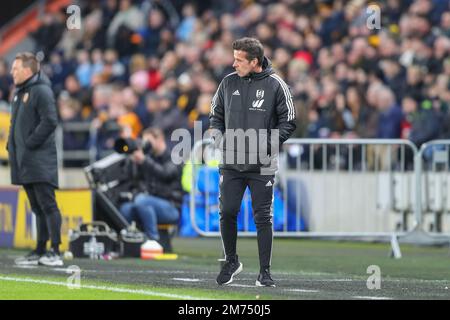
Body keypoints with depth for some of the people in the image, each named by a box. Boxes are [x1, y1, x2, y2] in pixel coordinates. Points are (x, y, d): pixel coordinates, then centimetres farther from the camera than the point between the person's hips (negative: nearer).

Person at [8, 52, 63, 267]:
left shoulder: (41, 91, -10)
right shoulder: (19, 93, 18)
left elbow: (50, 121, -18)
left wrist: (30, 143, -17)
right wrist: (12, 144, 12)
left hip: (40, 160, -9)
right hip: (24, 161, 9)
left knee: (47, 204, -10)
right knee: (37, 207, 11)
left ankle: (55, 252, -12)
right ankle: (40, 251, 14)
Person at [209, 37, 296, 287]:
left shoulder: (275, 86, -4)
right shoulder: (229, 83, 6)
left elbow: (288, 122, 0)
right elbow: (216, 115, 16)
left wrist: (268, 145, -11)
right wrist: (220, 140, 0)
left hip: (262, 166, -3)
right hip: (230, 163, 3)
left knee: (263, 217, -1)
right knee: (227, 213, 0)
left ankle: (264, 272, 5)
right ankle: (231, 262, 20)